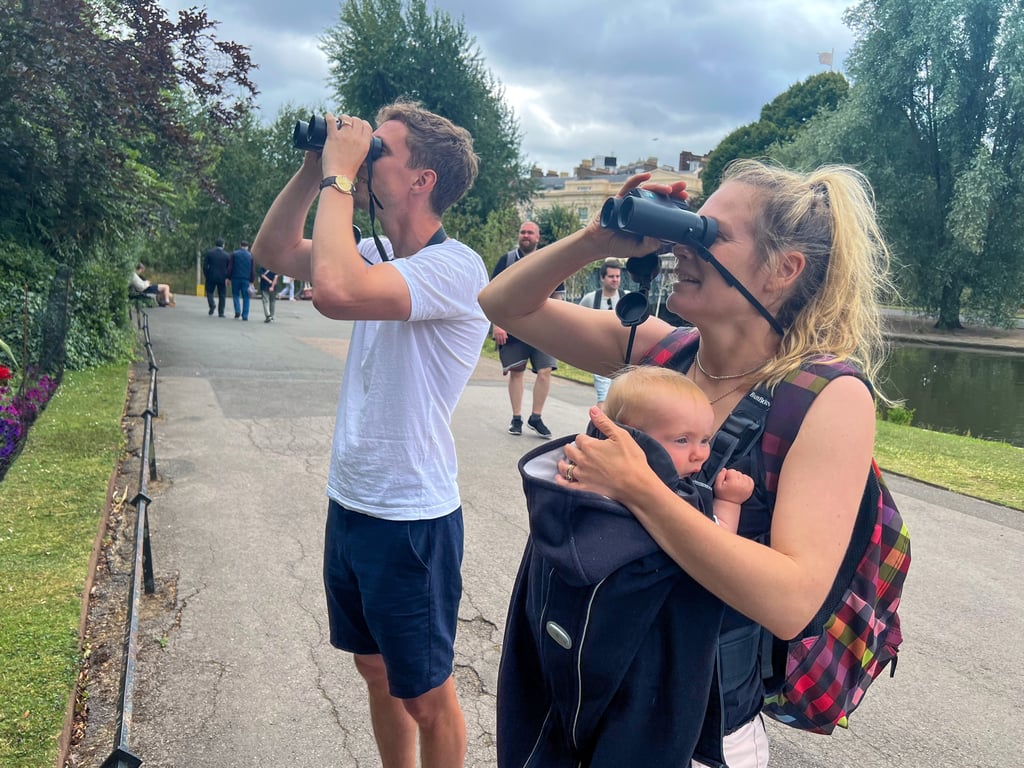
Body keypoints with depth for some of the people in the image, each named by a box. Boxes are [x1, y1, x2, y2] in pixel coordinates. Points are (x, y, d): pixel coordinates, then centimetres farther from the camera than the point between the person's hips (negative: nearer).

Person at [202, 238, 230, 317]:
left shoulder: (209, 253, -1)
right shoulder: (227, 255, -2)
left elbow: (205, 266, -3)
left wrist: (205, 275, 8)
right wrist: (227, 278, 9)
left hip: (211, 277, 0)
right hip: (222, 278, 0)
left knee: (210, 292, 14)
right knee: (222, 295, 7)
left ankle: (211, 305, -13)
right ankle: (221, 313, 6)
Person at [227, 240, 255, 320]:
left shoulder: (234, 254, 2)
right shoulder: (251, 256, 4)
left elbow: (230, 267, 0)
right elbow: (253, 270, 3)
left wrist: (228, 277, 4)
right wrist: (252, 281, 6)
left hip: (235, 278, 0)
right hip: (246, 279, 0)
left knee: (236, 295, 13)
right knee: (245, 297, 4)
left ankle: (237, 311, -8)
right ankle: (245, 316, 0)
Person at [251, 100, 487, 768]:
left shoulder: (455, 267, -22)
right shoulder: (381, 257, 5)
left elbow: (336, 291, -38)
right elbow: (273, 251, 11)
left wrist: (340, 175, -24)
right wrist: (316, 166, -1)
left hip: (411, 520, -8)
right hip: (349, 504, 9)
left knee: (425, 694, 11)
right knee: (375, 668, 24)